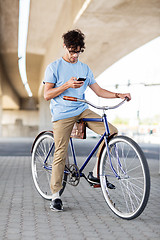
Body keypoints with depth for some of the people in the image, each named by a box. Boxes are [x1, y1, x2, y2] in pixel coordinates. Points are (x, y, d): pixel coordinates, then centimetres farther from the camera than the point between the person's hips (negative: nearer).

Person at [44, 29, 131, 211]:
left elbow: (99, 91, 14)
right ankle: (55, 195, 8)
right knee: (60, 154, -7)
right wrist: (67, 85, -17)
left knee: (112, 132, -14)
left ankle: (95, 174, -3)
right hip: (62, 114, -4)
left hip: (82, 110, 4)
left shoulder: (84, 69, 15)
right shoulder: (54, 67, 3)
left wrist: (118, 95, 0)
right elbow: (47, 94, -4)